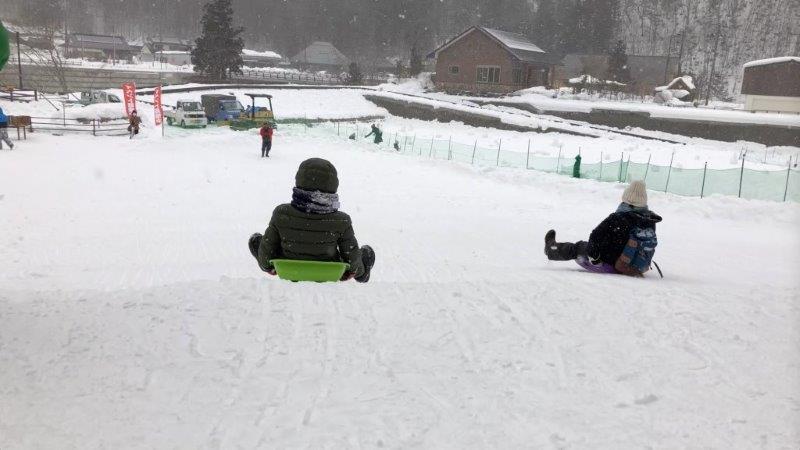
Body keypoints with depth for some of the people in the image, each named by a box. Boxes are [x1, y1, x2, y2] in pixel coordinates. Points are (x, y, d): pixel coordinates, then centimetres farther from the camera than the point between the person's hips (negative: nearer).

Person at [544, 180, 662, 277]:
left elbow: (596, 236, -19)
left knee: (580, 247, 18)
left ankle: (551, 249, 42)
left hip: (612, 266, -5)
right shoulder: (651, 220, -5)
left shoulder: (618, 218, -24)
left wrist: (593, 256, -3)